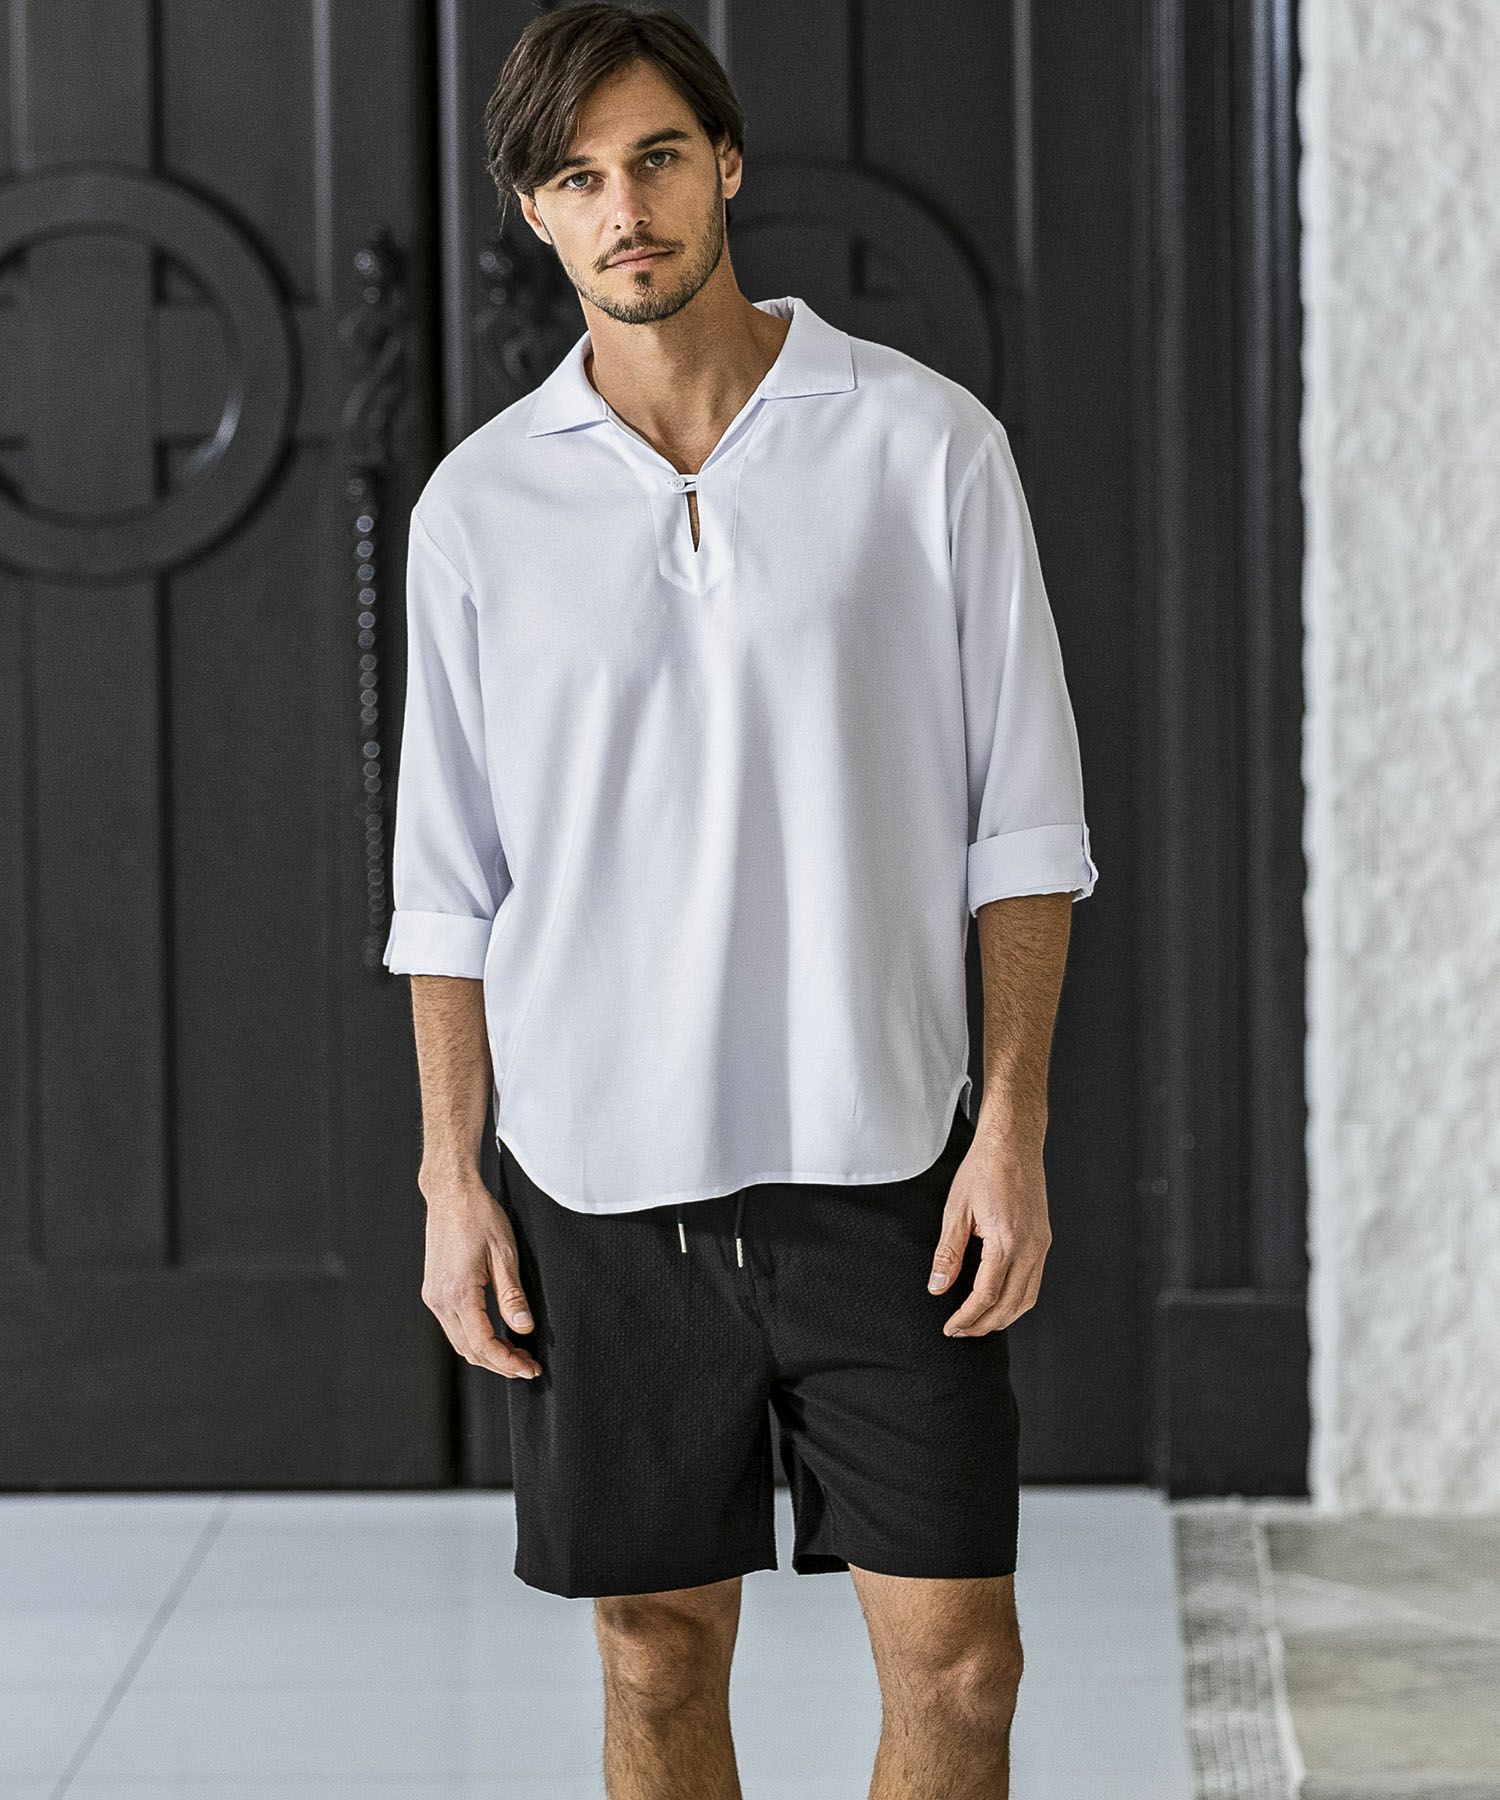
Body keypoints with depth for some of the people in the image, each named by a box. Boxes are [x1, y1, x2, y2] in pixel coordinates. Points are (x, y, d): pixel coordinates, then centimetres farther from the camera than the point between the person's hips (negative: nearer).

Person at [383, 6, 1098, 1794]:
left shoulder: (927, 443, -1)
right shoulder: (482, 503, 4)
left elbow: (1023, 820, 1)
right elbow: (448, 884, 8)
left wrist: (1014, 1127, -6)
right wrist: (453, 1180, 3)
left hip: (879, 1157, -1)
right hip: (599, 1174, 1)